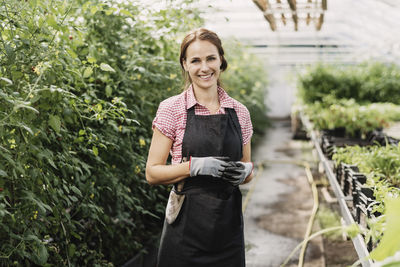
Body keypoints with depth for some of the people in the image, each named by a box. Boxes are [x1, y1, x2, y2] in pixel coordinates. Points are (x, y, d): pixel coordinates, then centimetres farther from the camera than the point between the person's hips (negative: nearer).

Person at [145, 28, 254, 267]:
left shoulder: (239, 112, 6)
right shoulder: (171, 109, -5)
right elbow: (152, 173, -6)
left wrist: (244, 171, -7)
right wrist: (196, 165, -19)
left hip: (228, 225, 3)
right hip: (187, 225, -3)